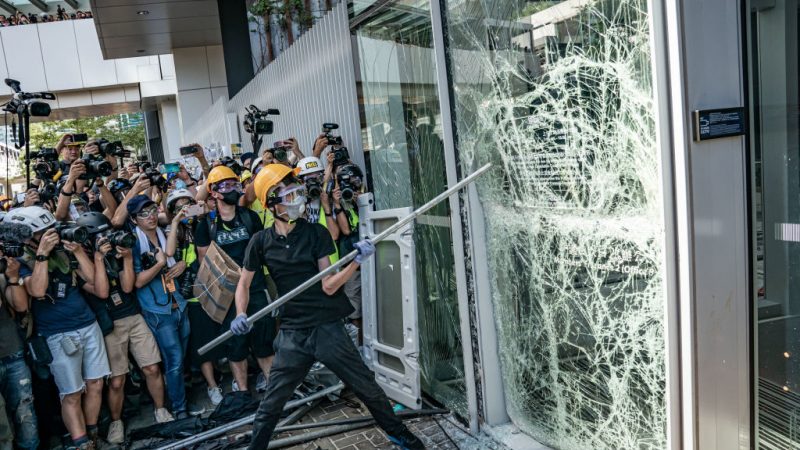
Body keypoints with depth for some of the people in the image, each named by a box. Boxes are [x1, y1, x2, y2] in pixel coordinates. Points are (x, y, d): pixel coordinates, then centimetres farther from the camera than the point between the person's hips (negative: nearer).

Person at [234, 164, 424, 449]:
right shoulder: (261, 241, -1)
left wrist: (357, 261, -23)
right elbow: (244, 283, 11)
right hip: (292, 334, 1)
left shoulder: (316, 233, -5)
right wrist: (241, 315, -6)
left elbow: (329, 286, -10)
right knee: (271, 403, 6)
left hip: (328, 329, -1)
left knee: (368, 388, 7)